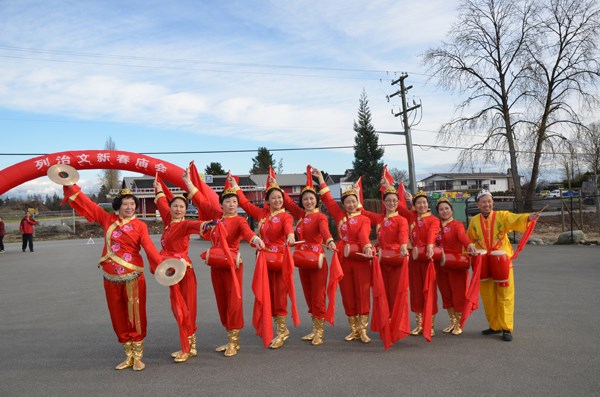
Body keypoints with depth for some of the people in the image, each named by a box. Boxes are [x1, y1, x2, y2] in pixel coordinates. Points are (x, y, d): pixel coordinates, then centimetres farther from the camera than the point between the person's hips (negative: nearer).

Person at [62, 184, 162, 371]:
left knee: (135, 317, 0)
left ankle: (138, 357, 14)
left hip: (133, 277, -3)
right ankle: (128, 356, 24)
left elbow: (149, 247, -15)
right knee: (119, 318, 10)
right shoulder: (108, 219, 6)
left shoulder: (140, 225, -3)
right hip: (111, 277, 3)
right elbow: (86, 203, 9)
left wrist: (161, 264, -29)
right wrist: (71, 186, 4)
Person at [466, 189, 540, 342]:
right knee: (488, 297, 8)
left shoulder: (502, 216, -3)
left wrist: (528, 218, -42)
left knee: (505, 296, 0)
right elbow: (469, 241, 17)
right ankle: (494, 326, 22)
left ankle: (506, 328, 8)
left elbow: (515, 219, -23)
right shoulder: (474, 221, 7)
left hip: (502, 262, -3)